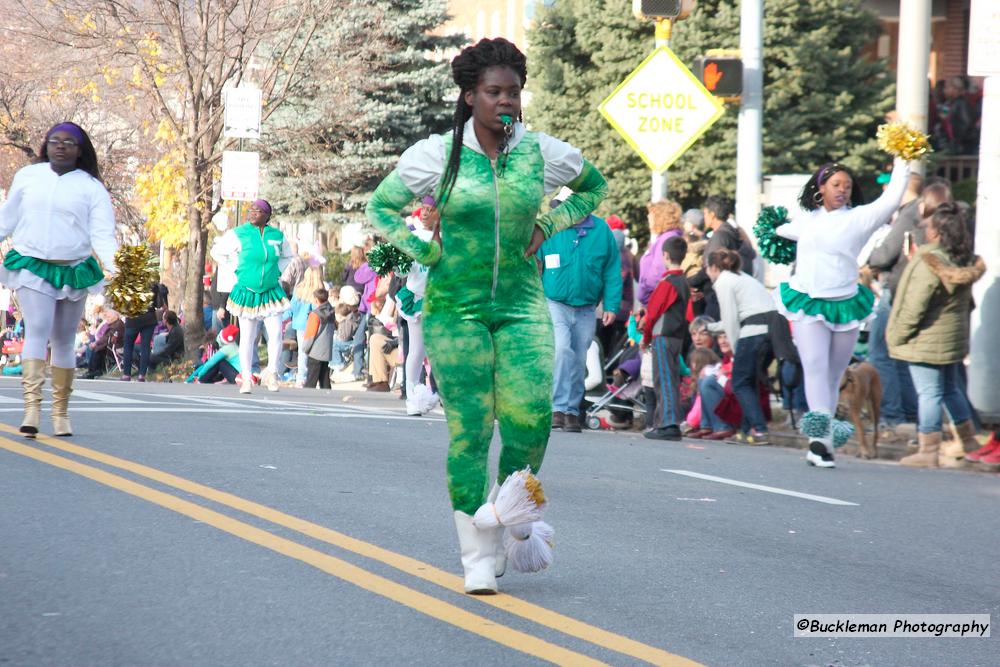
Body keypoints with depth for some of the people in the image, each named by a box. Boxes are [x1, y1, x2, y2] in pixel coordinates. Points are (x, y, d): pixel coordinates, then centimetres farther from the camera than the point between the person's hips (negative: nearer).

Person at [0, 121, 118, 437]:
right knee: (37, 331, -18)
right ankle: (32, 405, -27)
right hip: (32, 268, -1)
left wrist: (111, 263, -22)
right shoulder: (27, 177, 8)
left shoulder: (92, 188, 3)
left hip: (74, 272, 1)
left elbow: (102, 232, -5)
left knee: (64, 340, 8)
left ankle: (61, 411, 19)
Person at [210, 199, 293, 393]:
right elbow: (217, 252, 6)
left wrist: (276, 271, 7)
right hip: (247, 293, -2)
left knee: (276, 334, -10)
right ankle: (247, 379, 10)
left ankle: (271, 373, 8)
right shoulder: (238, 234, -5)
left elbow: (286, 256, 22)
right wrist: (238, 267, 1)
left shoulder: (277, 236, 3)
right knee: (247, 337, 1)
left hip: (271, 292, 2)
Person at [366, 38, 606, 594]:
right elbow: (381, 206, 9)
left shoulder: (543, 152, 2)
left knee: (531, 417, -12)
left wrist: (551, 224, 7)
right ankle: (478, 555, 4)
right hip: (455, 308, -2)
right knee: (469, 428, -5)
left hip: (522, 304, 2)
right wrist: (425, 252, -2)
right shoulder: (437, 155, -4)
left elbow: (595, 186, 20)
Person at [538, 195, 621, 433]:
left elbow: (612, 271, 4)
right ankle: (559, 407, -18)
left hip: (585, 310, 2)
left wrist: (611, 305, -2)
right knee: (562, 350, -21)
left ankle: (572, 411, 19)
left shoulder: (602, 230, 0)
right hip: (555, 304, -2)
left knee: (578, 362, 8)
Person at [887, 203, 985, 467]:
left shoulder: (929, 264, -23)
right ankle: (967, 438, 31)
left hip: (927, 339, -9)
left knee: (929, 392, -3)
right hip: (954, 337, 9)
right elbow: (967, 302, 14)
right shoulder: (964, 260, 4)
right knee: (950, 387, 22)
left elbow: (914, 307, -22)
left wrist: (897, 336, -11)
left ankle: (928, 450, 1)